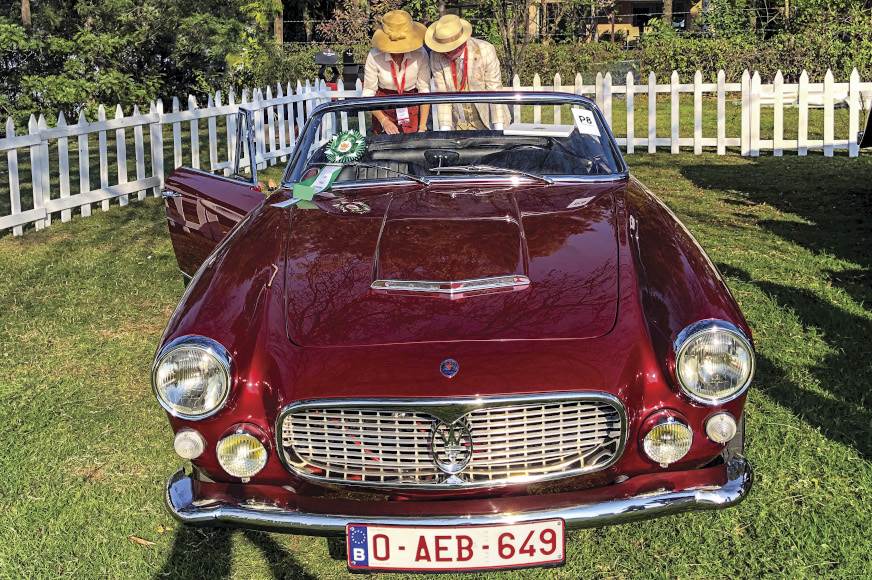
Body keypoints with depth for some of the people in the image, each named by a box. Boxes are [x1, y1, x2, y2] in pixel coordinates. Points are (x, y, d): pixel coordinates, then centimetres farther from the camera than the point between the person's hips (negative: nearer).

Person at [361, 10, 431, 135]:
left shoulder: (420, 55, -18)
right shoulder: (374, 57, -19)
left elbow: (424, 90, -11)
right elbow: (368, 93, -11)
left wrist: (422, 127, -16)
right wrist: (384, 121, -22)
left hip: (413, 109, 1)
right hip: (383, 109, 0)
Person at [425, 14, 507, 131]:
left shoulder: (485, 51, -17)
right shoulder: (436, 56, -12)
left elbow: (495, 90, -14)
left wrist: (498, 128, -17)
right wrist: (445, 128, -16)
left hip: (486, 122, -1)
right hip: (457, 125, 2)